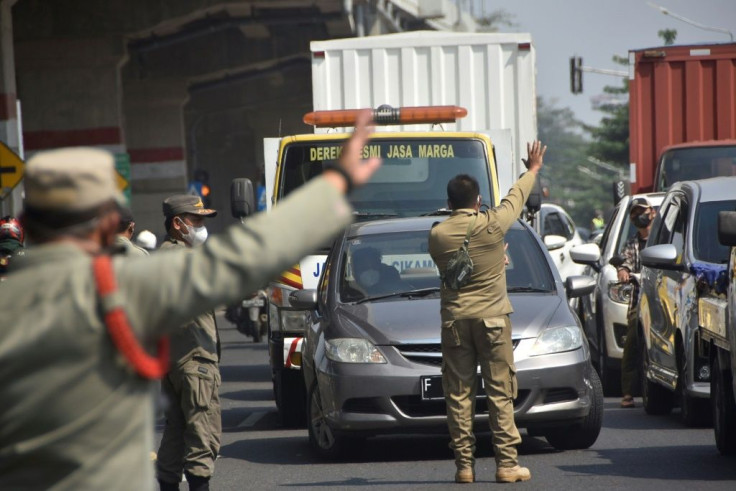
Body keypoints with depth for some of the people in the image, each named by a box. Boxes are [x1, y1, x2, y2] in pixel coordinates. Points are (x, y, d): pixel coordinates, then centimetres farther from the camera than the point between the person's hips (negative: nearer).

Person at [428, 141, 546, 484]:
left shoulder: (438, 235, -3)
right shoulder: (492, 225, -7)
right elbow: (516, 197, 12)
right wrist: (532, 170, 31)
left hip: (454, 320, 1)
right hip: (492, 317, -1)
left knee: (458, 394, 5)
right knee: (500, 392, 1)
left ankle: (464, 464, 2)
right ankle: (507, 463, -2)